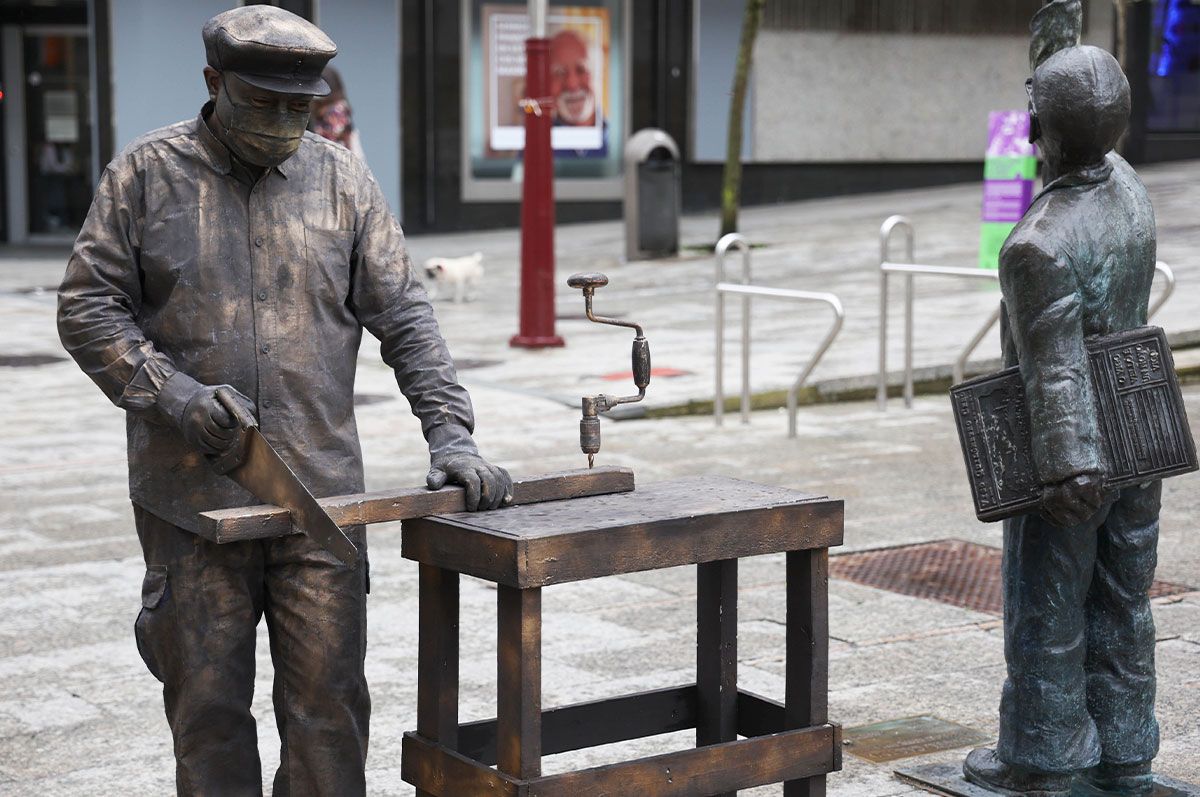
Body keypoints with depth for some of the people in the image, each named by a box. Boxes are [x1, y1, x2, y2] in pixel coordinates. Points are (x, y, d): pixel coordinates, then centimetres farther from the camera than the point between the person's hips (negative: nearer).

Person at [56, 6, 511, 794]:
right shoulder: (146, 174, 2)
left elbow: (404, 316, 4)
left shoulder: (343, 180, 6)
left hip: (321, 491, 1)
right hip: (191, 494, -1)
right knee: (208, 703, 7)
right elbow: (88, 305, 1)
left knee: (330, 699, 3)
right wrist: (169, 390, -15)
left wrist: (450, 432, -7)